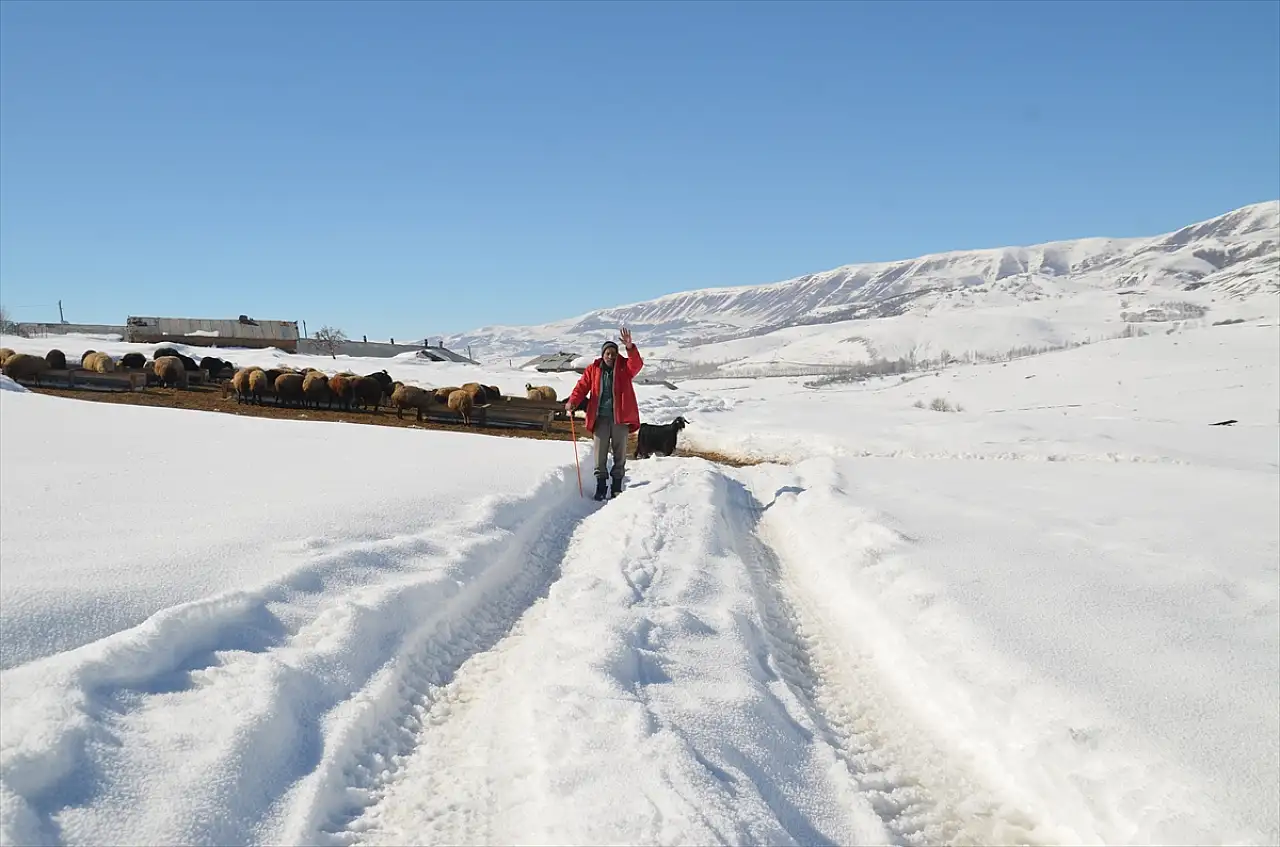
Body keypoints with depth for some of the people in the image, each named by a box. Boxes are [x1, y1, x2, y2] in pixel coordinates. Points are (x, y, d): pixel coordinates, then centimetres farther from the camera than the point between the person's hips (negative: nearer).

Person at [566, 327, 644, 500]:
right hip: (600, 417, 1)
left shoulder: (624, 366, 0)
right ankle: (601, 484, 11)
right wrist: (573, 401, -20)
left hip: (620, 416, 0)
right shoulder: (593, 369, 3)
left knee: (619, 452, 8)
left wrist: (630, 347, -38)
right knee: (600, 452, 1)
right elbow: (582, 386, -2)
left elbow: (637, 364, -20)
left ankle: (617, 484, 18)